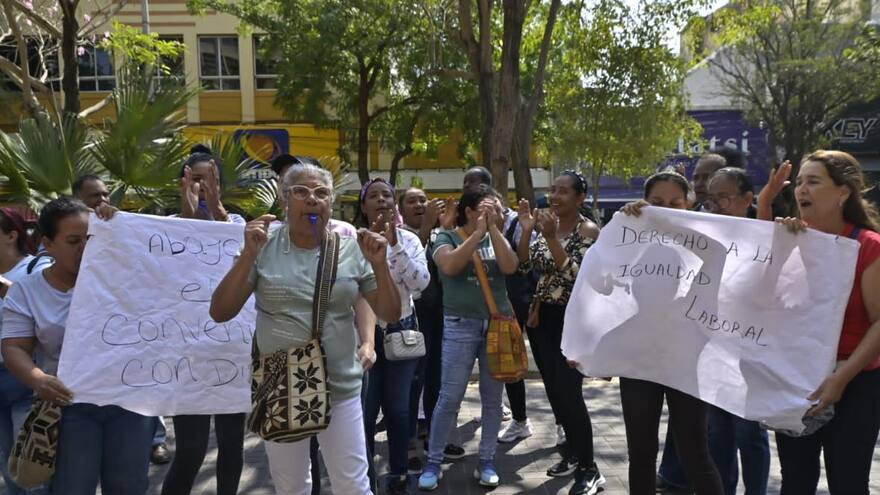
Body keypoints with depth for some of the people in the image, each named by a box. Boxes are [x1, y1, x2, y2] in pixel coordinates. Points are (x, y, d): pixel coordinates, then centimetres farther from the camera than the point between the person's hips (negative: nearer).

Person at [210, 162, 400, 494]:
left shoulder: (352, 250, -3)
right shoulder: (264, 247, -5)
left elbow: (391, 314, 0)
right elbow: (220, 312, -9)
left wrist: (379, 264, -16)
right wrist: (249, 255, -19)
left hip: (341, 388, 0)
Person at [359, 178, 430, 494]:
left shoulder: (409, 240, -1)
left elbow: (421, 283, -14)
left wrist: (395, 243, -21)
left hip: (401, 332, 1)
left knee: (398, 410, 9)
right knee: (364, 411, 0)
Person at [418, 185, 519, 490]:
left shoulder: (496, 238, 10)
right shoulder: (447, 237, 1)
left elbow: (510, 266, -8)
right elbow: (450, 266, -20)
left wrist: (493, 228, -10)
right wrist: (478, 232, -17)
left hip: (498, 323, 3)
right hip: (461, 325, -3)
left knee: (493, 397, 8)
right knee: (449, 397, -3)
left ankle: (487, 462, 20)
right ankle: (433, 463, 11)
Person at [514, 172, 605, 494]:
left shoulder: (588, 231, -11)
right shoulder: (546, 224, 8)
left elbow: (575, 276, -22)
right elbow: (523, 267, 4)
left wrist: (552, 238, -26)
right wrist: (527, 231, -8)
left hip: (571, 319, -7)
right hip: (541, 317, 7)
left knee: (569, 392, -8)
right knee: (554, 391, 13)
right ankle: (574, 453, 29)